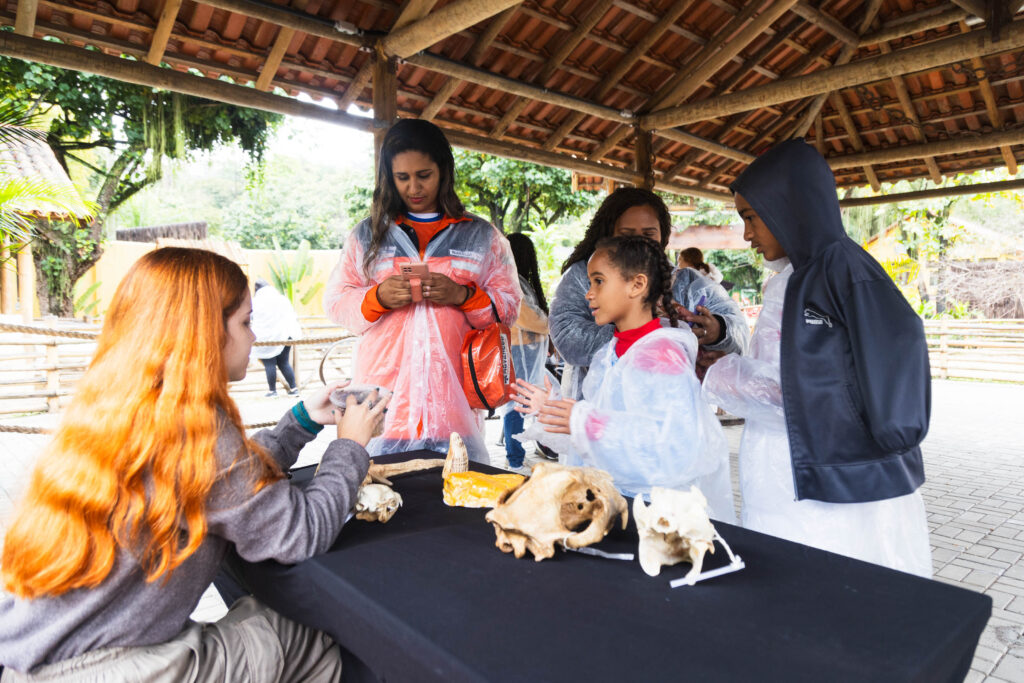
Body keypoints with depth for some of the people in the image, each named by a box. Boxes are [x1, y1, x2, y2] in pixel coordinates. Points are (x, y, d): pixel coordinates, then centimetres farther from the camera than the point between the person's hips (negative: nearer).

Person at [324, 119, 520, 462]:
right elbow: (335, 301, 12)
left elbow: (508, 306, 8)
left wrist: (462, 296, -10)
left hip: (453, 397, 0)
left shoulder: (482, 236, 12)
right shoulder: (367, 235, 14)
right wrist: (378, 298, -8)